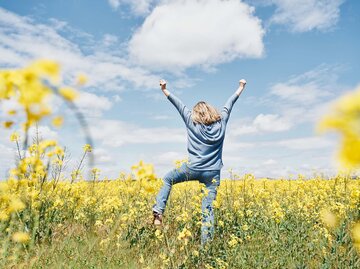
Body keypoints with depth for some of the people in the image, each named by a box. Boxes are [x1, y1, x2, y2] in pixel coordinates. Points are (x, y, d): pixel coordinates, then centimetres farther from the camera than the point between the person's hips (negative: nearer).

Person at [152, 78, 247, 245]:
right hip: (213, 173, 2)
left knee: (167, 179, 24)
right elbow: (230, 103, 18)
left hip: (193, 169, -1)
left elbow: (179, 105, 7)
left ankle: (158, 212, 11)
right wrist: (241, 87, 32)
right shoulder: (221, 122, 6)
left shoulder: (192, 122, 1)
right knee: (208, 209, 2)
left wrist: (164, 89, 14)